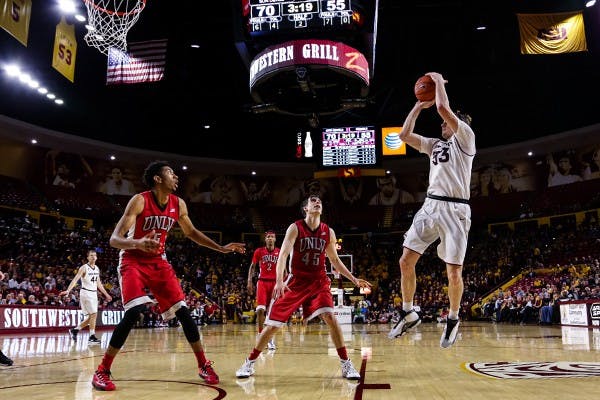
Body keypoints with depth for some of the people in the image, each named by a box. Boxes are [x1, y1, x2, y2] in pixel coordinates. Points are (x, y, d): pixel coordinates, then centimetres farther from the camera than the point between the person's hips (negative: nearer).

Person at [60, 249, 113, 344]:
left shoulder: (97, 269, 11)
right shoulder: (84, 268, -9)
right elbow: (75, 279, -19)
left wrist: (106, 294, 23)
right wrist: (68, 290, -32)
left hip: (94, 293, 7)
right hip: (86, 293, -7)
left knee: (91, 316, 8)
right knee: (94, 314, -13)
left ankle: (75, 330, 24)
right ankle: (92, 336, -7)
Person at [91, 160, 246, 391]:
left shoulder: (178, 204, -3)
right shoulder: (139, 201, -20)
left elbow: (190, 232, 14)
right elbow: (114, 239, -25)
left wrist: (221, 248, 9)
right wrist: (137, 243, -48)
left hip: (158, 261, 5)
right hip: (133, 261, -5)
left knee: (182, 311, -1)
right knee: (134, 312, -23)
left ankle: (203, 365, 11)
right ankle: (102, 371, -8)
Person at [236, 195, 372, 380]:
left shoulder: (328, 232, 2)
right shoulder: (295, 228, -8)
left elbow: (335, 260, 15)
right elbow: (283, 254, -19)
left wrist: (354, 279, 11)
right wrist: (279, 281, -33)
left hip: (319, 281, 2)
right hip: (296, 281, -2)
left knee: (329, 316, -20)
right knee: (273, 324, -2)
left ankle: (346, 364, -6)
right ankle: (249, 363, 16)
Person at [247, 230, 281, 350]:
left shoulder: (280, 252, 5)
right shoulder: (259, 251, 3)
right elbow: (252, 266, 8)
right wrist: (249, 281, -1)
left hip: (275, 283, 1)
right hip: (262, 282, -1)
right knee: (260, 309, -12)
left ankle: (271, 338, 13)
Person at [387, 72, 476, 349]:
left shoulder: (465, 138, 3)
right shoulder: (435, 144, 23)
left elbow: (443, 107, -9)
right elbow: (404, 135, 17)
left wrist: (439, 81, 7)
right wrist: (419, 105, 20)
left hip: (454, 209, -6)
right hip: (430, 206, 6)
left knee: (454, 272, -3)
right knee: (406, 261, -1)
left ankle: (453, 319, 20)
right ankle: (408, 314, 14)